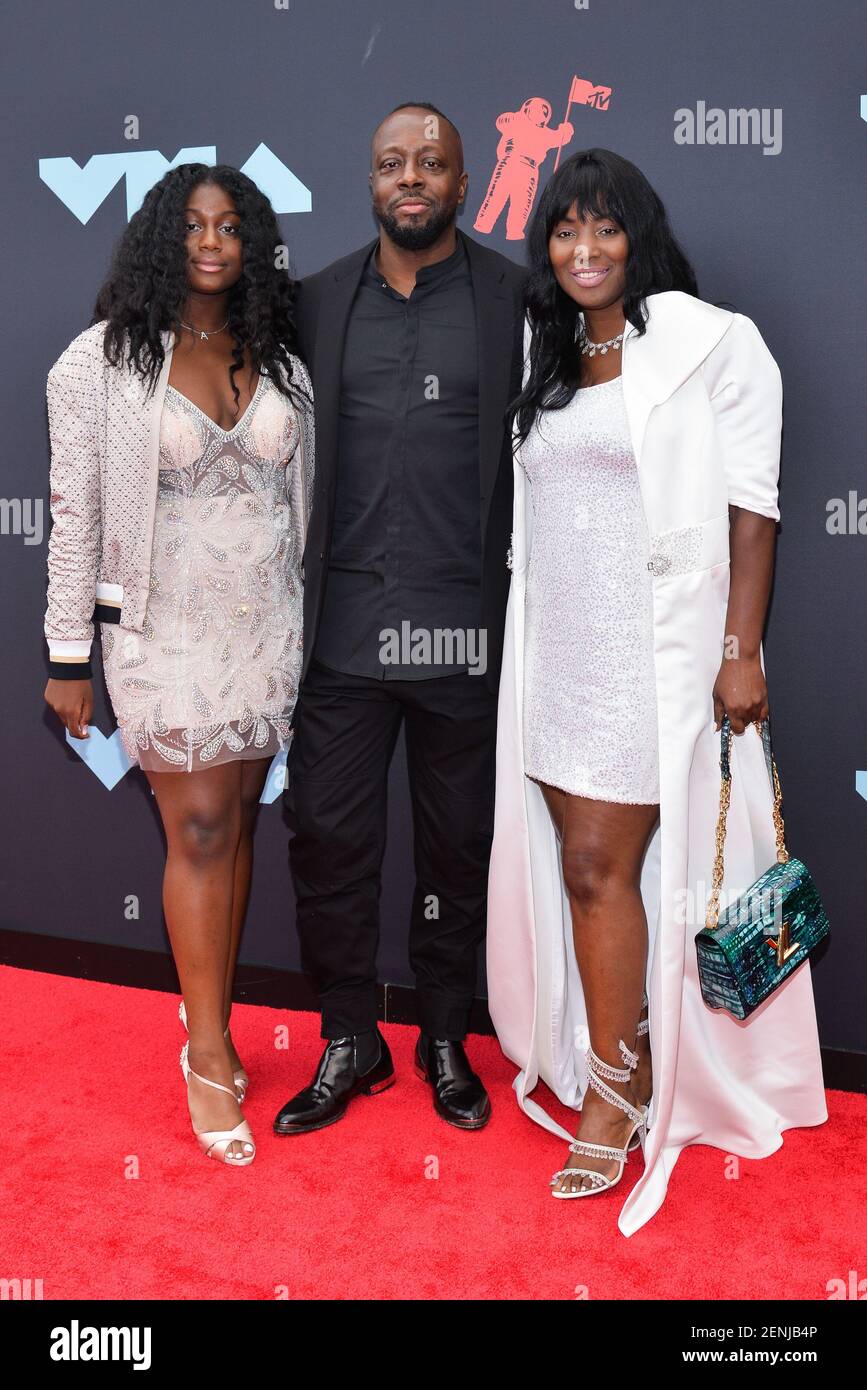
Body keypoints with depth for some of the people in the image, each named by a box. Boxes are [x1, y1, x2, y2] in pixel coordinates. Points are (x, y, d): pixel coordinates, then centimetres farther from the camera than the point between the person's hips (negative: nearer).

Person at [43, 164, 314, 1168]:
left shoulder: (279, 364, 9)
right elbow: (74, 512, -4)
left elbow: (299, 501, 13)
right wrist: (68, 655, -5)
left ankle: (207, 1025, 23)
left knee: (237, 823, 8)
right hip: (164, 628, -4)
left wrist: (309, 628, 11)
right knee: (200, 829, -3)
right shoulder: (102, 360, -3)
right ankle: (211, 1055, 11)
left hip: (267, 624, 4)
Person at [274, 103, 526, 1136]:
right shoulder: (319, 299, 9)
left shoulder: (514, 298, 3)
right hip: (344, 619, 2)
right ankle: (349, 1044, 25)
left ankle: (445, 1040, 30)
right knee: (327, 833, 5)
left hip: (463, 624, -1)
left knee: (458, 843, 11)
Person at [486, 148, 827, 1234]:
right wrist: (525, 644, 14)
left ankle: (614, 1091, 12)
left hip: (654, 647, -6)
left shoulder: (712, 343, -3)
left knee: (601, 862, -4)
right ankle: (618, 1061, 25)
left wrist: (740, 650, -14)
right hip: (557, 650, 6)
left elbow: (750, 506, -8)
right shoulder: (545, 358, 15)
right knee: (579, 864, 8)